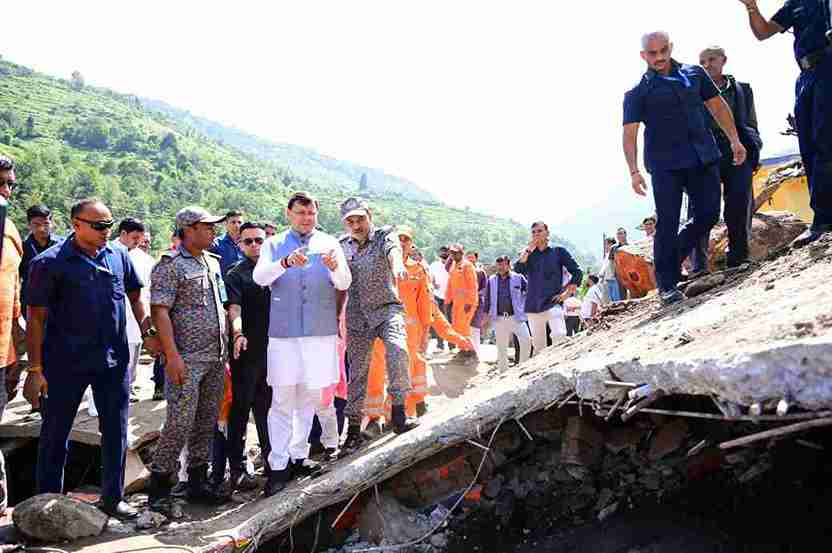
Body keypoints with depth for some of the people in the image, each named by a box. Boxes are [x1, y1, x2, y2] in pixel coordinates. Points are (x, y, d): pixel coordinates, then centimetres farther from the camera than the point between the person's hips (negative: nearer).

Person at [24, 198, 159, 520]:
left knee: (116, 433, 11)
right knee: (55, 435, 10)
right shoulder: (50, 263, -8)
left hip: (114, 361, 4)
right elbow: (36, 318, -8)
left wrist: (147, 333, 4)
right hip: (65, 364, -3)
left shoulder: (118, 256, 4)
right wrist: (35, 369, -11)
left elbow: (135, 296, 15)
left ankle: (112, 499, 26)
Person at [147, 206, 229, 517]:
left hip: (215, 358, 8)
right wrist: (172, 355, -21)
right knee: (180, 423, -8)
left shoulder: (212, 262, 15)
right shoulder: (170, 265, -8)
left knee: (207, 422, 12)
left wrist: (228, 343, 17)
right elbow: (159, 311, -15)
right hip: (187, 359, -8)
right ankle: (159, 489, 5)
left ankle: (198, 481, 24)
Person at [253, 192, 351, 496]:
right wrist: (285, 262, -29)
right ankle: (278, 465, 4)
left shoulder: (329, 243, 7)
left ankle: (298, 456, 24)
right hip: (283, 332, -1)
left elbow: (345, 283, -4)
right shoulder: (274, 244, 6)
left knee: (309, 397, 11)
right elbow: (259, 277, -10)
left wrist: (334, 267, -26)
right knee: (282, 399, -2)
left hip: (321, 332, 2)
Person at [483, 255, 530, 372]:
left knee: (526, 340, -16)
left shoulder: (518, 278, -1)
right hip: (499, 318, 2)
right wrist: (486, 314, 11)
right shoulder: (492, 280, 7)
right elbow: (487, 299, 13)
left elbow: (529, 290, 6)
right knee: (501, 345, 8)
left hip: (516, 317, -2)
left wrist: (523, 306, 3)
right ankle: (503, 370, 20)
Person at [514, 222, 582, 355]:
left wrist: (567, 293, -3)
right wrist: (529, 248, -4)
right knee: (538, 346, 5)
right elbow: (518, 268, -6)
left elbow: (577, 272, 6)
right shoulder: (527, 254, 14)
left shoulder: (558, 252, 6)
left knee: (559, 337, -25)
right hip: (533, 306, 3)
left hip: (553, 303, -3)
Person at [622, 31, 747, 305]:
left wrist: (734, 140, 12)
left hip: (703, 157, 4)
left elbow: (717, 106, 18)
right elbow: (629, 134, -4)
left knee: (708, 215, 3)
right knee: (668, 223, -6)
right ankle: (666, 284, 3)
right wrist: (634, 171, -15)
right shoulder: (638, 93, 1)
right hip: (665, 164, -4)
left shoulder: (695, 74, 12)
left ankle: (672, 259, 25)